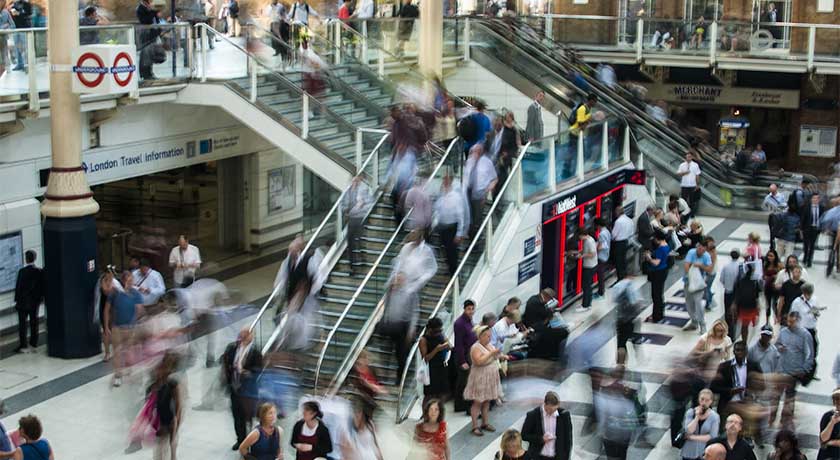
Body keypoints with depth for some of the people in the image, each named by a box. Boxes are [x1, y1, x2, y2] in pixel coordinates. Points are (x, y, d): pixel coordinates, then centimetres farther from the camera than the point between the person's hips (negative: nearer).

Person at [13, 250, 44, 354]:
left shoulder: (22, 271, -15)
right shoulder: (39, 272, -2)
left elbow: (18, 286, -11)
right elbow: (43, 286, 3)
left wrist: (17, 299, -2)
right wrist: (41, 298, 13)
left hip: (23, 302, -4)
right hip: (35, 302, 4)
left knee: (22, 324, 1)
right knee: (34, 323, 10)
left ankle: (23, 346, 0)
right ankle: (33, 344, 14)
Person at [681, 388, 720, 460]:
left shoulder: (715, 416, -6)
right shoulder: (690, 412, -1)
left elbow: (712, 437, -14)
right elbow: (688, 431, -12)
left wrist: (693, 437, -13)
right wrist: (697, 417, -16)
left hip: (704, 454, -2)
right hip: (689, 453, 2)